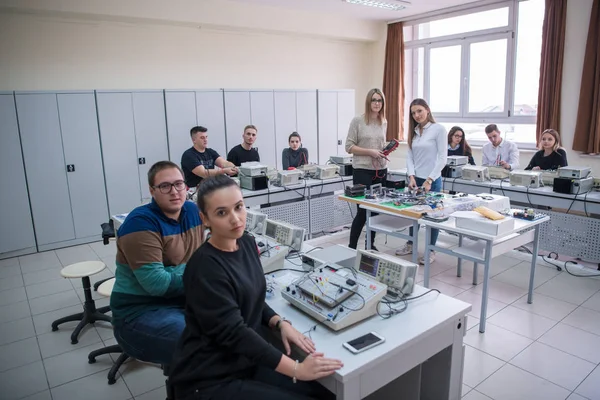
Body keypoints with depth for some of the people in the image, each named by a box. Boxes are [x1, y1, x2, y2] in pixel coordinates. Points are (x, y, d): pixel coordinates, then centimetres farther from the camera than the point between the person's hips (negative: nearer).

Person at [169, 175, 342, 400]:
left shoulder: (246, 243, 0)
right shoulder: (205, 267, -23)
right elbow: (233, 332, -24)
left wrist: (280, 323, -7)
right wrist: (296, 369, -23)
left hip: (246, 362, 7)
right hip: (210, 380, -6)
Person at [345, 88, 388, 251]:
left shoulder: (384, 122, 11)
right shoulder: (357, 121, -6)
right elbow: (349, 147, -7)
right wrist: (370, 152, -16)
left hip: (380, 170, 6)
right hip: (362, 171, -6)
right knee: (362, 211, -6)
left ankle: (370, 244, 25)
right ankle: (351, 247, 7)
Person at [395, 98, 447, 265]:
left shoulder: (439, 129, -8)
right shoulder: (414, 131, 10)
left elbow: (442, 158, -12)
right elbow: (409, 156, 6)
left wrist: (429, 180, -17)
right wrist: (412, 176, -9)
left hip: (432, 181, -5)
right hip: (415, 179, 6)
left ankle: (431, 251, 17)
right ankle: (410, 244, 31)